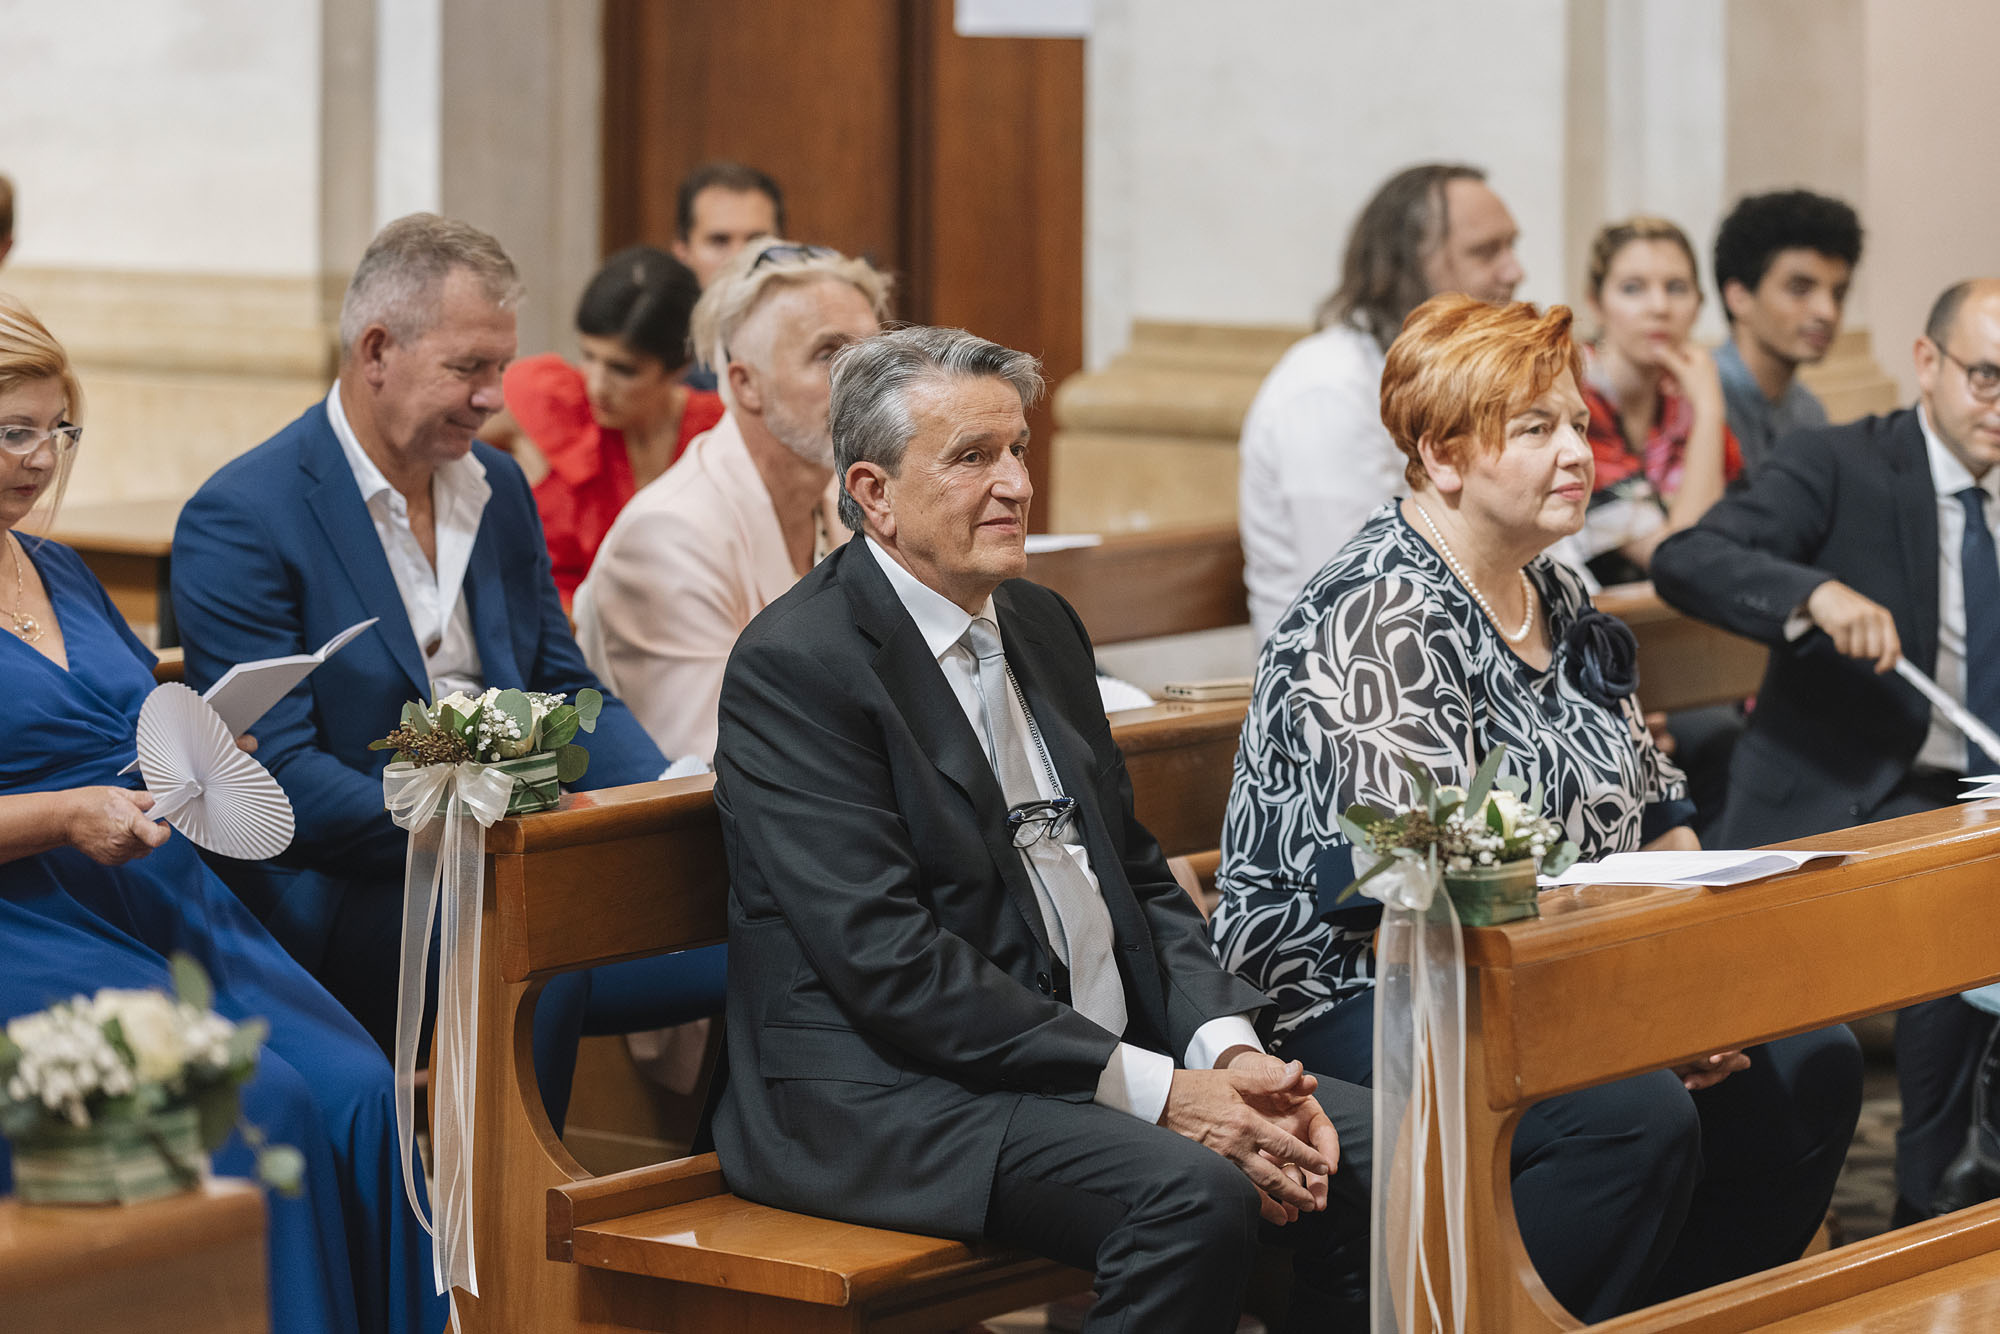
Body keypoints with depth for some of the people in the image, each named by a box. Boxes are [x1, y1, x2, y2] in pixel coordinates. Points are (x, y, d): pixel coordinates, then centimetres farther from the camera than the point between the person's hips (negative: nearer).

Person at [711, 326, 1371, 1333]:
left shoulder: (1042, 625, 15)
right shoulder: (793, 665, -12)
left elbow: (1137, 872, 18)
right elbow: (892, 964, -19)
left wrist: (1230, 1050, -3)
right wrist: (1157, 1093, -21)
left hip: (1106, 1058, 9)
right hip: (877, 1098, -8)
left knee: (1370, 1143, -8)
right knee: (1194, 1197, -30)